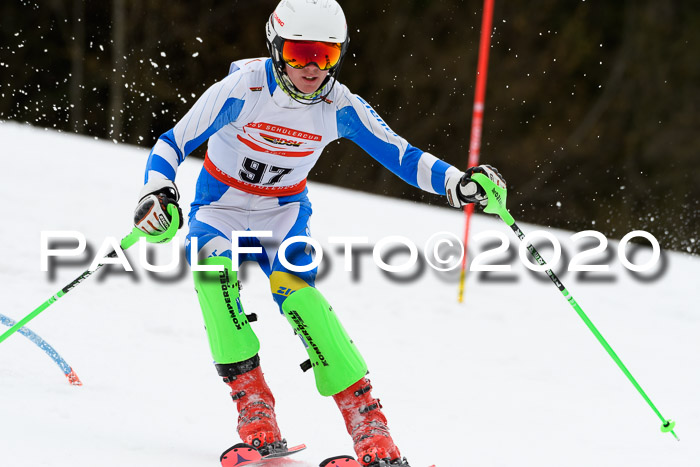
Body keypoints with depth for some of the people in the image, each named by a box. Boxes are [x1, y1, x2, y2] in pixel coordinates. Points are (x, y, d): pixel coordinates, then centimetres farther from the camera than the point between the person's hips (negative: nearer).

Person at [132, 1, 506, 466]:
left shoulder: (339, 106, -13)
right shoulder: (242, 90, -22)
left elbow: (401, 155, -8)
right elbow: (173, 144, -18)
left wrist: (458, 182, -23)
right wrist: (157, 193, -37)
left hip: (285, 214, 1)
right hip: (220, 210, -1)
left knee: (294, 289, -28)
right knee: (214, 269, -34)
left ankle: (365, 418, -28)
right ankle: (253, 407, -29)